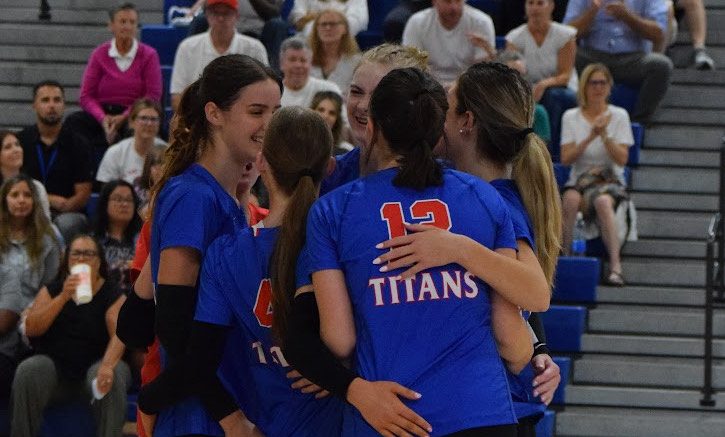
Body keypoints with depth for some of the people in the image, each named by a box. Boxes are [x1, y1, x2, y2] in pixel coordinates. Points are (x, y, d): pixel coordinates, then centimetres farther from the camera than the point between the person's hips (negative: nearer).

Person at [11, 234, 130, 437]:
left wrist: (107, 365, -36)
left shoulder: (112, 295, 2)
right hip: (55, 365, 2)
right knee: (27, 371, -29)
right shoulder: (52, 291, 10)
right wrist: (63, 297, -17)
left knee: (113, 377, -34)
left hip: (94, 365, -2)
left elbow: (119, 335, -15)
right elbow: (30, 329, -6)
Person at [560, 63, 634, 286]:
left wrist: (605, 135, -16)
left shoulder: (619, 116, 6)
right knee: (571, 199, -36)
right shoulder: (571, 117, 8)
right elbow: (566, 158, -2)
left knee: (603, 201, -37)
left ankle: (615, 265, -44)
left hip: (610, 180, -1)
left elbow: (622, 159, -2)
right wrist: (590, 138, -14)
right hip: (579, 181, 1)